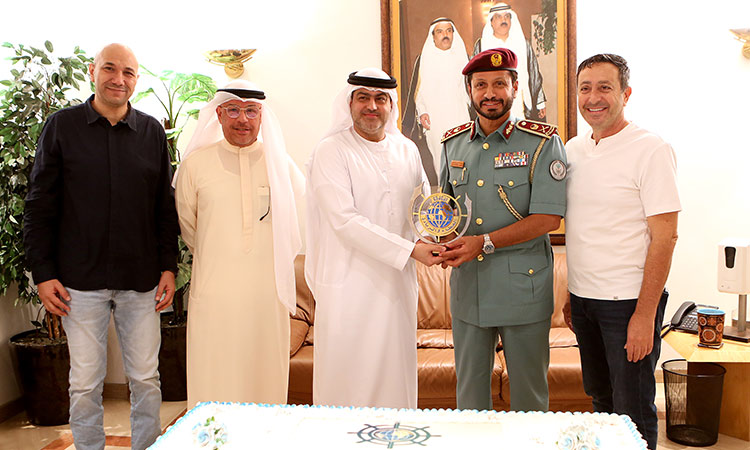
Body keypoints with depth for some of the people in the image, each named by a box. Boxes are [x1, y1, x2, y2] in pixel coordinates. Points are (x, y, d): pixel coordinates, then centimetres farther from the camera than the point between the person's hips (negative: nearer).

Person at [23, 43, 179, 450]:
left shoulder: (152, 131, 6)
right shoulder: (62, 126, 1)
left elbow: (165, 206, 9)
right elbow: (39, 205, 2)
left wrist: (169, 266, 3)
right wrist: (42, 272, -3)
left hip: (141, 280, 2)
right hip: (80, 279, -1)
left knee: (145, 378, 9)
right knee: (85, 384, 8)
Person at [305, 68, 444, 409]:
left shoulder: (406, 150, 11)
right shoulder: (331, 151, -6)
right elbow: (346, 221, -16)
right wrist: (410, 249, -20)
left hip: (398, 282, 5)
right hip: (349, 285, -5)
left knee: (396, 375, 12)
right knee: (348, 376, 2)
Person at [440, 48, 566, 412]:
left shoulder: (542, 143, -6)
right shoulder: (453, 143, 8)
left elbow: (548, 218, -12)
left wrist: (485, 242, -19)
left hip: (523, 287, -4)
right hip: (467, 285, 4)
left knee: (529, 391, 10)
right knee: (469, 390, 14)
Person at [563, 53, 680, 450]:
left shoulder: (651, 150, -11)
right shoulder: (572, 150, 8)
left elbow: (664, 236, -14)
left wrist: (645, 314, -17)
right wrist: (572, 296, 14)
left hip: (628, 300, -6)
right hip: (584, 298, 6)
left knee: (632, 410, 5)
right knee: (601, 399, 19)